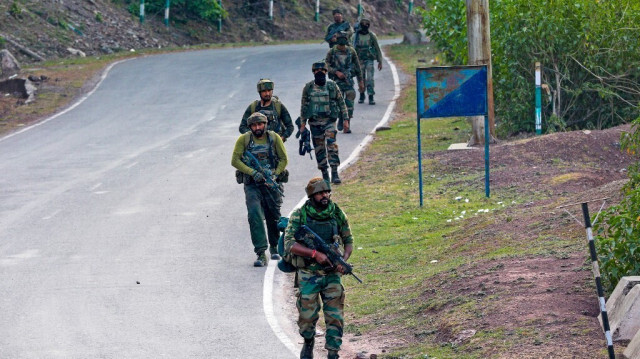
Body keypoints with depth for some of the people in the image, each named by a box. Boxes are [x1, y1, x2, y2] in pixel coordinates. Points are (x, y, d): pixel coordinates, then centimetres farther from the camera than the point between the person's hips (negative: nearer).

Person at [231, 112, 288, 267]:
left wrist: (274, 175, -11)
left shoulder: (274, 138, -1)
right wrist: (253, 172, -16)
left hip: (272, 183, 1)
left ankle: (274, 247, 34)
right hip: (252, 184, -1)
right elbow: (235, 161, -5)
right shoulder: (243, 139, -3)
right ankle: (261, 254, -20)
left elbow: (283, 159, 3)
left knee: (274, 217, 9)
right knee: (254, 215, -18)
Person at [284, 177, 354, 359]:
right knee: (308, 315, 2)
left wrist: (344, 260, -8)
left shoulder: (337, 214, 1)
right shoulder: (299, 215, -8)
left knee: (335, 316, -4)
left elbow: (348, 241, 11)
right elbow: (289, 244, -15)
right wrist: (315, 254, -24)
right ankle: (308, 342, 31)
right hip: (308, 274, -2)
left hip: (332, 274, 2)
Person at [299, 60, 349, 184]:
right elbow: (303, 107, 11)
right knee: (319, 149, 5)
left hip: (329, 121, -2)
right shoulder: (308, 88, 5)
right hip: (314, 122, 2)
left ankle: (334, 173, -19)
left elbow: (341, 103, 8)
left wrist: (345, 119, 4)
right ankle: (324, 175, 15)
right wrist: (302, 124, 10)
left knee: (332, 145, -17)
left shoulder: (332, 86, 2)